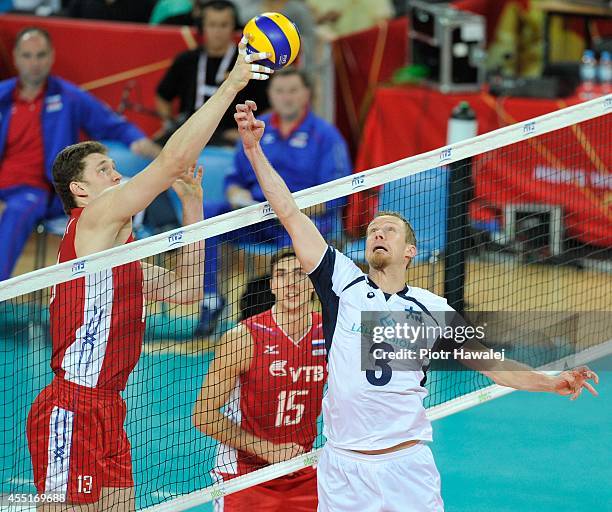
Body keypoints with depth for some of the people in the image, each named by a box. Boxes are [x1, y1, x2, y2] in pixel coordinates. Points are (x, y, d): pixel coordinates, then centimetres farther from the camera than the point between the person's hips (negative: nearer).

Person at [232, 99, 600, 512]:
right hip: (341, 468, 0)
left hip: (406, 465, 0)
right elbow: (290, 214, 3)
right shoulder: (344, 283, 6)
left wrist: (552, 382, -7)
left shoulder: (431, 308, 9)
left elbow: (490, 364, 8)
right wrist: (254, 148, -2)